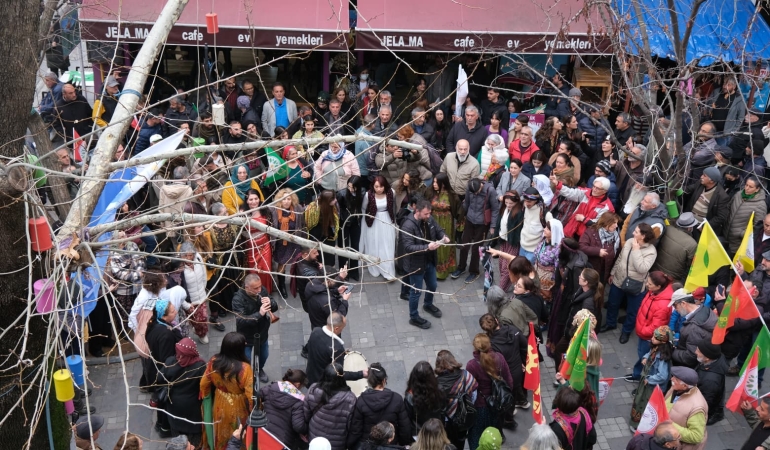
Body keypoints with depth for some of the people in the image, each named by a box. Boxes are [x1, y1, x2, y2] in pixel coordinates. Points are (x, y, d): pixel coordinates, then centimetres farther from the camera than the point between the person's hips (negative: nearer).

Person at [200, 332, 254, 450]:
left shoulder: (213, 362, -21)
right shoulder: (244, 368, -35)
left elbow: (204, 384, -6)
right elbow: (251, 394, -27)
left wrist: (206, 398, 13)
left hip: (220, 404, 4)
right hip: (238, 407, -4)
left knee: (222, 431, 31)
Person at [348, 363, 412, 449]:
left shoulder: (361, 401, -15)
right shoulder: (397, 399, -13)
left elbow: (355, 428, -9)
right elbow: (405, 427, -7)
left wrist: (350, 446, 5)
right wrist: (405, 443, 7)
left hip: (366, 445, -1)